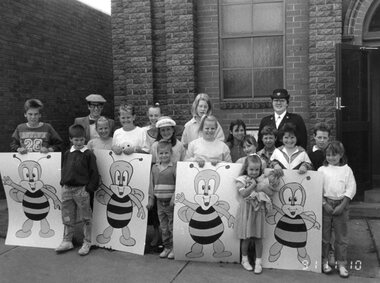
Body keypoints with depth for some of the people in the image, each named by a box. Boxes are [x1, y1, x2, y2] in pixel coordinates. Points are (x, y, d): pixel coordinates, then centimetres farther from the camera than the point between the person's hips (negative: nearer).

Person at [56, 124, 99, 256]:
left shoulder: (88, 154, -6)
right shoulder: (67, 154, 9)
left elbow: (94, 173, -6)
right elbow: (63, 170, 18)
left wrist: (90, 188, -11)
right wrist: (63, 183, 9)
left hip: (82, 189, -5)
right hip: (67, 189, 5)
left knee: (86, 218, 5)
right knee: (67, 218, 12)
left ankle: (87, 243, 15)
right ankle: (67, 241, 24)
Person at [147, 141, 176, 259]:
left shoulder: (174, 167, -9)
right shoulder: (155, 167, 8)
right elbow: (152, 184, 13)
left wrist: (174, 197, -18)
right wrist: (151, 198, 11)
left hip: (170, 201, -5)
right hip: (159, 201, 5)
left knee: (172, 225, 2)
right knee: (163, 226, 13)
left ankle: (174, 248, 13)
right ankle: (166, 247, 24)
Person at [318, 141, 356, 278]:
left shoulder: (346, 169, 3)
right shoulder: (322, 169, 3)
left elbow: (351, 189, -1)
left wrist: (342, 205, -9)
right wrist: (325, 204, -11)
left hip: (341, 204, 0)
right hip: (325, 203, 0)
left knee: (341, 236, 4)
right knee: (324, 234, 7)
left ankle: (341, 263, 14)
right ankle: (324, 261, 19)